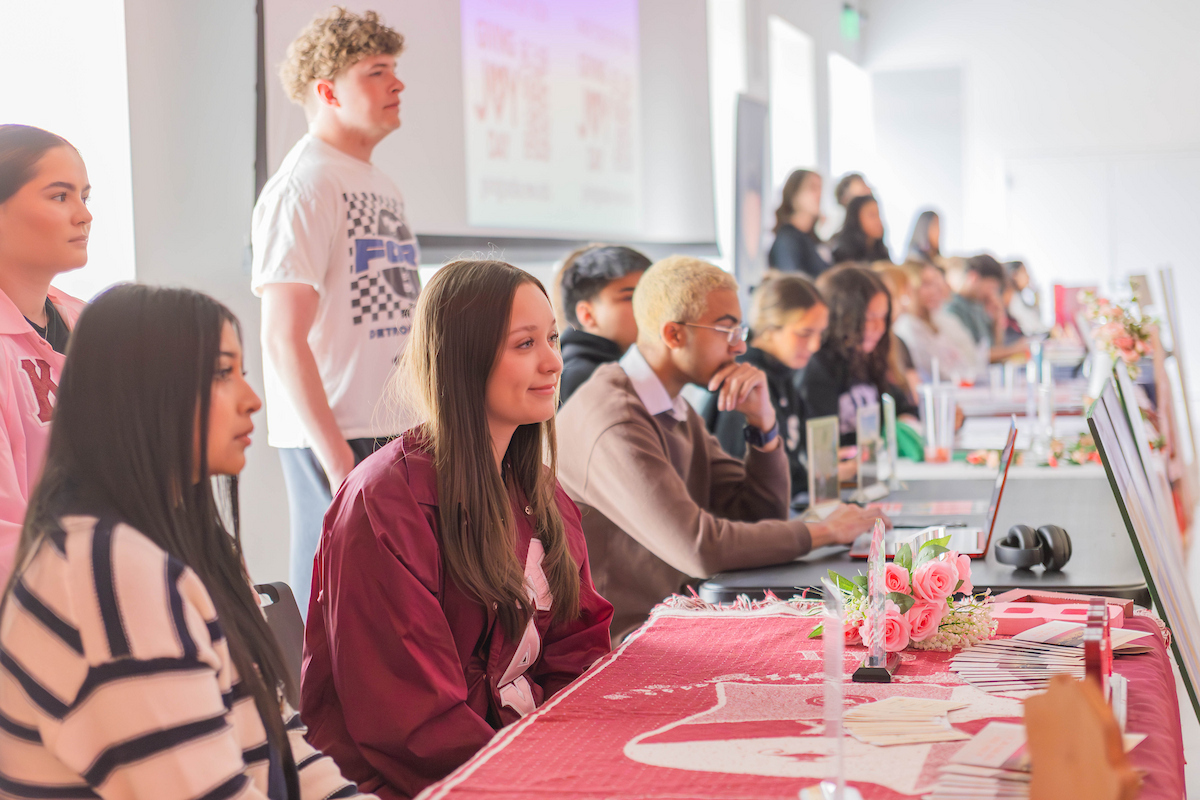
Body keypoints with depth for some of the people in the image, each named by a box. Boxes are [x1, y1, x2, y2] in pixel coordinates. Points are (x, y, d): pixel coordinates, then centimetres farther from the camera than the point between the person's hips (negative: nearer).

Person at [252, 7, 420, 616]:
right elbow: (284, 340, -16)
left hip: (397, 431, 9)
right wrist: (339, 460, -19)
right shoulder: (302, 186, -11)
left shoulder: (380, 185, 16)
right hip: (336, 438, -8)